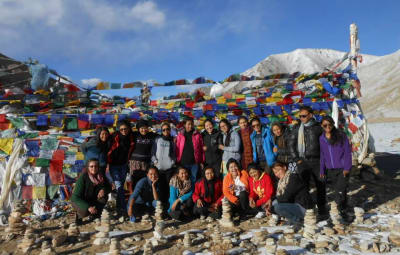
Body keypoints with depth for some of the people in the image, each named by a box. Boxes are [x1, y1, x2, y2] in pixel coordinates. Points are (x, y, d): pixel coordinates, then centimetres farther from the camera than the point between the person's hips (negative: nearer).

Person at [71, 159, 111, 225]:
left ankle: (96, 213, 2)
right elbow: (75, 197, -27)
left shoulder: (101, 176, -14)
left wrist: (103, 190, -29)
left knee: (104, 197, -22)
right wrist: (88, 207, -38)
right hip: (80, 201, -4)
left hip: (93, 200, 4)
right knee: (86, 211, -32)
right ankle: (79, 214, 3)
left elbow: (109, 188, -4)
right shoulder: (83, 177, -27)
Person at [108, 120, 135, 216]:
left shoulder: (131, 138, -4)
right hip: (114, 165, -3)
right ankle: (123, 208, -10)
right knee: (119, 186, -11)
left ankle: (119, 208, 20)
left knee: (121, 185, 10)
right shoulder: (115, 137, -13)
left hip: (123, 165, 3)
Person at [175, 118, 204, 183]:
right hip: (183, 162, 0)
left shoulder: (197, 135, 4)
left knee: (194, 179, 5)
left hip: (194, 162, 0)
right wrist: (177, 161, -3)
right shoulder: (180, 135, 5)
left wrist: (201, 162, -1)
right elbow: (177, 149, 4)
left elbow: (201, 148, 3)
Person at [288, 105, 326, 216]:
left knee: (320, 185, 5)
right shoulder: (297, 128, 6)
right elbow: (291, 144, 8)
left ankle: (321, 208, 18)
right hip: (302, 161, 1)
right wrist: (296, 159, 1)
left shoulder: (318, 127, 1)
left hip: (316, 160, -1)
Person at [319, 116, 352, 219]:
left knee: (340, 190, -12)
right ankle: (343, 208, 25)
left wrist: (347, 167, -9)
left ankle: (341, 209, 1)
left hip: (342, 169, -4)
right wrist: (322, 170, 10)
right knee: (337, 190, 11)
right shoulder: (321, 138, 6)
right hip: (330, 170, 4)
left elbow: (347, 152, -4)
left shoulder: (341, 135, -6)